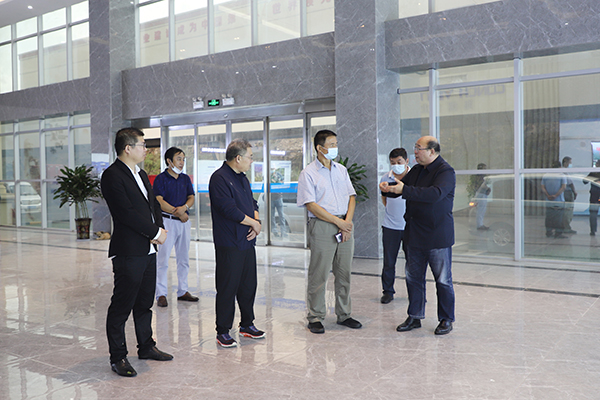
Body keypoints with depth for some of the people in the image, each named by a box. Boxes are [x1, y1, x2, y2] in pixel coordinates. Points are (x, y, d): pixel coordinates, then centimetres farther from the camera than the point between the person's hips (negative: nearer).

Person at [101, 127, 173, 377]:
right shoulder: (112, 176, -12)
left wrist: (159, 229, 0)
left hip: (148, 250, 9)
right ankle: (118, 357, 11)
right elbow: (127, 213, -20)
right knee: (121, 306, 1)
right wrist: (156, 232, -13)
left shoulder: (141, 174, 17)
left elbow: (153, 204, 18)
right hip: (128, 253, -9)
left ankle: (146, 347, 30)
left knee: (145, 302, 18)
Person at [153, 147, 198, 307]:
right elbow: (159, 201, -12)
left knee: (184, 259, 10)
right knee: (163, 259, -4)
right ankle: (161, 294, 2)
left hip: (184, 221, 6)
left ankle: (182, 291, 19)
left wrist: (184, 207, -13)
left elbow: (191, 197, 8)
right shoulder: (161, 178, -5)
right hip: (167, 220, -6)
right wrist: (177, 212, -13)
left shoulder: (185, 178, 12)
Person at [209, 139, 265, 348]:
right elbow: (230, 210, -21)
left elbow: (252, 203, 20)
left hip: (247, 242, 9)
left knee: (249, 285, 14)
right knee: (227, 287, -1)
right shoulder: (219, 178, -13)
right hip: (229, 244, -8)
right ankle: (222, 332, 10)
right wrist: (253, 223, -10)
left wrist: (256, 222, 0)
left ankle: (247, 324, 29)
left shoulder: (242, 177, 16)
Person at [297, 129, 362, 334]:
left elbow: (351, 196, 13)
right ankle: (315, 317, 11)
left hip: (345, 224, 5)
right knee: (319, 274, -1)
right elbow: (311, 205, -10)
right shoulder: (308, 173, -4)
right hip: (322, 226, -5)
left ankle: (344, 314, 23)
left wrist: (347, 221, -3)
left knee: (344, 273, 10)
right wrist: (337, 221, -12)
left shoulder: (341, 169, 14)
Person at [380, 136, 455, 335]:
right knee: (413, 277, 11)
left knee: (443, 280, 5)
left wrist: (404, 190, -31)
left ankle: (446, 319, 19)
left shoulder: (446, 171, -13)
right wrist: (389, 187, -5)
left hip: (437, 236, -7)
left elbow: (435, 193, -30)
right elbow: (403, 186, 19)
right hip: (415, 234, 7)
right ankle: (415, 317, 23)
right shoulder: (416, 170, 12)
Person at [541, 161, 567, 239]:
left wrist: (548, 196, -9)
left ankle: (548, 232, 16)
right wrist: (556, 195, -17)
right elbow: (563, 187, -15)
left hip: (549, 201, 3)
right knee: (559, 217, 1)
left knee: (549, 217, 11)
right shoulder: (562, 176, -4)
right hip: (559, 201, -3)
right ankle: (558, 233, 1)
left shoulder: (545, 176, 5)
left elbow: (543, 187, -1)